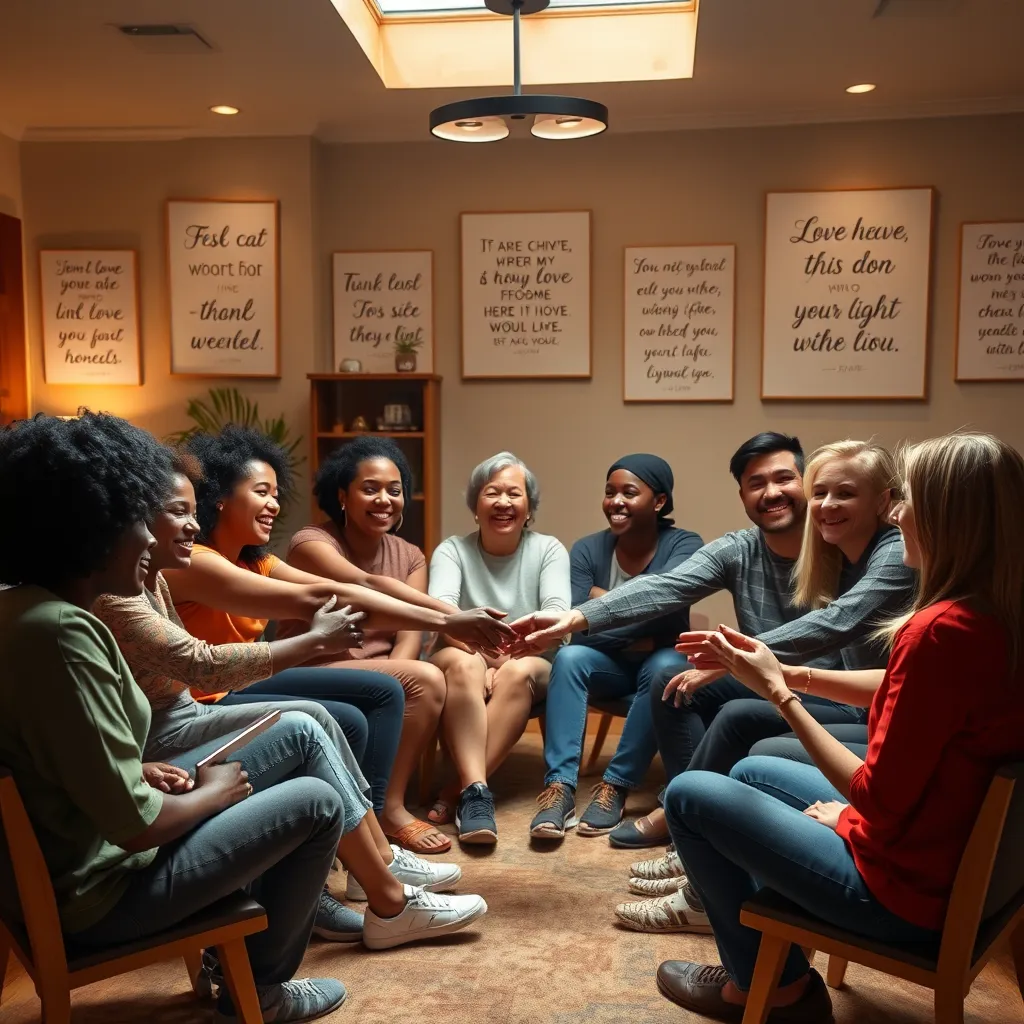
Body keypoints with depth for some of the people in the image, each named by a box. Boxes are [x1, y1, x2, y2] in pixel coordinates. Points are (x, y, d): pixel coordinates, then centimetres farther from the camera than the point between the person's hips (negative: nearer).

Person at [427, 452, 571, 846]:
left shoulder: (548, 550, 1)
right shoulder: (452, 550, 0)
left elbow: (557, 615, -14)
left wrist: (504, 659, -29)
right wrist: (487, 657, -33)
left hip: (528, 666, 1)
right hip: (463, 666, 0)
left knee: (517, 673, -34)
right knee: (463, 665, -35)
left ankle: (461, 787, -31)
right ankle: (476, 789, -43)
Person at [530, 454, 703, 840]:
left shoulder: (684, 545, -11)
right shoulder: (588, 550, -6)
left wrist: (601, 597, -20)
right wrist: (637, 636, -24)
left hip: (661, 659, -2)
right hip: (609, 664, 2)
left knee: (665, 668, -36)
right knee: (569, 657, -30)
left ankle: (616, 785, -29)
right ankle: (559, 786, -37)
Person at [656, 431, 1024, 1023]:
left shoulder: (941, 632, -31)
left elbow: (878, 800, -25)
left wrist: (779, 693, -16)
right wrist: (783, 674, 4)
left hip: (904, 887, -9)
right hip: (956, 857, 9)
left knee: (688, 795, 4)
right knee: (750, 771, 23)